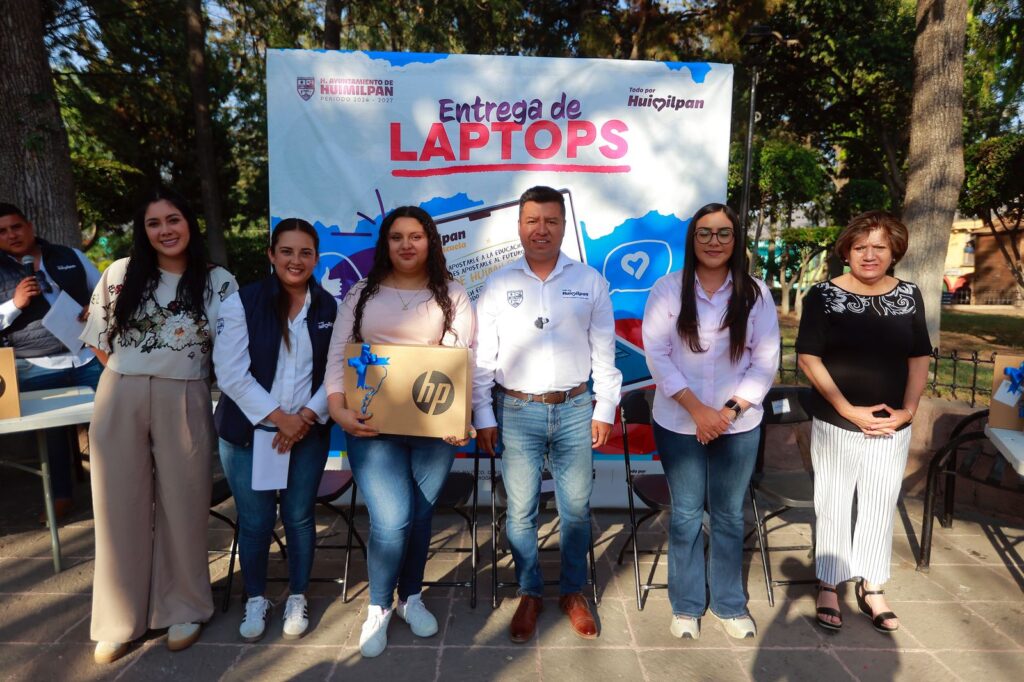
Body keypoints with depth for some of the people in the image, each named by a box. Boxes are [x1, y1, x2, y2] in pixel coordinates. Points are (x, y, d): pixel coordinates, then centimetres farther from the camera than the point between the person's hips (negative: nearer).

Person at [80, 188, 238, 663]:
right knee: (121, 508, 9)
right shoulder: (119, 274, 4)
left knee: (182, 506, 8)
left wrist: (184, 373, -3)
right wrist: (130, 379, 6)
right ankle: (118, 620, 26)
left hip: (183, 404, -1)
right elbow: (99, 340, 10)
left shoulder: (219, 282, 0)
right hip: (120, 402, 2)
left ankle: (183, 609, 27)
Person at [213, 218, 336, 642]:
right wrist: (279, 417, -14)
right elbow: (231, 373, -11)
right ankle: (255, 600, 31)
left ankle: (297, 599, 30)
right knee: (255, 522, 7)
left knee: (299, 518, 9)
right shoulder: (242, 302, -6)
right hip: (249, 431, -1)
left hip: (308, 432, 2)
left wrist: (307, 416, -11)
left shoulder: (329, 308, 2)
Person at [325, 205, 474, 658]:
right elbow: (338, 356, 3)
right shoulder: (361, 294, 8)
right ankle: (378, 608, 19)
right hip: (372, 424, 0)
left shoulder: (452, 295, 6)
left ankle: (411, 598, 36)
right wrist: (338, 409, -12)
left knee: (420, 516, 11)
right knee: (391, 521, -8)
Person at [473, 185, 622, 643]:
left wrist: (605, 409, 4)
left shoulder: (589, 281, 3)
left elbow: (604, 351, 6)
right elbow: (482, 357, 2)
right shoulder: (498, 284, 1)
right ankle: (529, 594, 27)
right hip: (517, 411, 0)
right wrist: (483, 417, 0)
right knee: (520, 509, 7)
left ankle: (573, 592, 30)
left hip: (575, 410, 1)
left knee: (576, 507, 9)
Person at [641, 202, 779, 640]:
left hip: (739, 426, 2)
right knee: (686, 514, 11)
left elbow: (765, 362, -1)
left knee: (729, 515, 14)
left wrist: (730, 410, -12)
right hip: (679, 424, -1)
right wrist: (697, 409, -17)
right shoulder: (668, 289, -6)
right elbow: (656, 354, -11)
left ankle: (730, 604, 34)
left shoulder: (756, 294, -1)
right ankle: (687, 606, 29)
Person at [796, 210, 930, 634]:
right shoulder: (824, 295, -7)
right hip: (836, 425, -3)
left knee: (881, 508, 13)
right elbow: (808, 358, -11)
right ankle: (828, 586, 24)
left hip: (892, 428, 3)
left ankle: (871, 587, 30)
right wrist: (849, 410, -15)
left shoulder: (909, 296, 4)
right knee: (833, 506, 8)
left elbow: (919, 357, 8)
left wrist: (908, 409, -5)